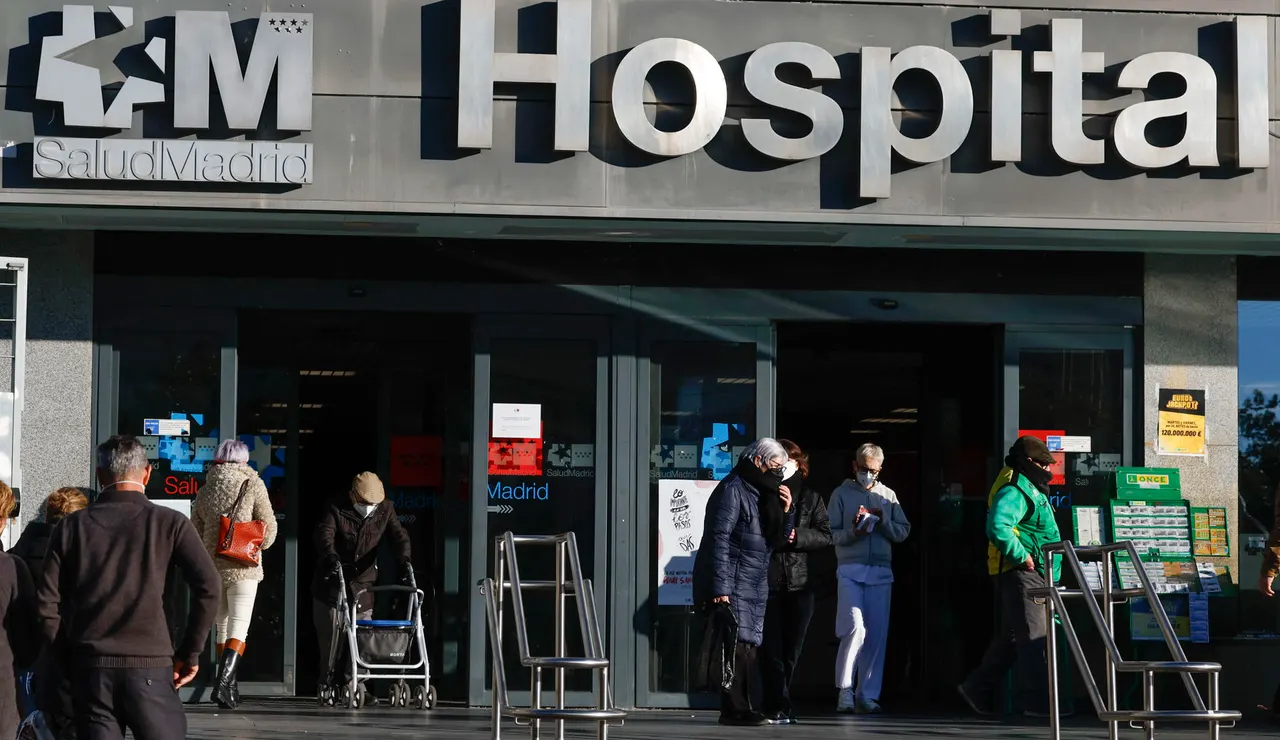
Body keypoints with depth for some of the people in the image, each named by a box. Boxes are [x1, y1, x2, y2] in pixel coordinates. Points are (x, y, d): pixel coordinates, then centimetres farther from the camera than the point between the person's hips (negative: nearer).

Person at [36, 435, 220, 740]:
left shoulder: (72, 527, 7)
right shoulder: (169, 523, 2)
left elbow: (47, 601, 2)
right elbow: (207, 586, -7)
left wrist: (59, 659, 10)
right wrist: (190, 653, 1)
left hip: (89, 668, 2)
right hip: (150, 668, -2)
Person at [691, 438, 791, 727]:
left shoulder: (760, 492, 18)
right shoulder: (733, 489, -10)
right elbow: (720, 538, -17)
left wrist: (784, 511, 3)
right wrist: (720, 588, -23)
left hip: (753, 586, 9)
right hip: (732, 584, -9)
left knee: (748, 647, 8)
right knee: (737, 646, -12)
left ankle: (740, 709, 12)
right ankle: (734, 709, -11)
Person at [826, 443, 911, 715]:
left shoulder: (888, 495, 15)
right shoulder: (842, 494, 7)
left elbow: (903, 531, 10)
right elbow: (831, 533, 1)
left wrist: (883, 521, -7)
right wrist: (853, 532, -16)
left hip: (881, 572, 3)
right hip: (850, 571, -3)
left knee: (877, 635, 1)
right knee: (855, 627, -16)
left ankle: (868, 695, 7)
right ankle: (845, 690, -7)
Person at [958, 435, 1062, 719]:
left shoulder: (1029, 489, 21)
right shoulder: (1014, 491, -15)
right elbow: (997, 528, -30)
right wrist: (1022, 557, -24)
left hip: (1033, 575, 11)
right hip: (1020, 574, -11)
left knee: (1012, 636, 15)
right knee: (1033, 636, -11)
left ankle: (978, 688, 23)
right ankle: (1037, 701, -10)